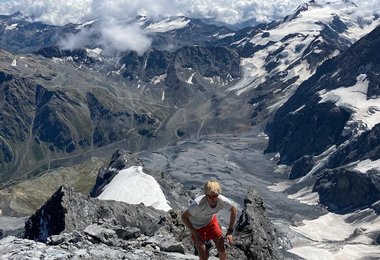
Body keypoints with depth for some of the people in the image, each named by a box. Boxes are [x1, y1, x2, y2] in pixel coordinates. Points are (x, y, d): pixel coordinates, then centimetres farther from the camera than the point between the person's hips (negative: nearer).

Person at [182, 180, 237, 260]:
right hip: (197, 226, -3)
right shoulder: (199, 205, -41)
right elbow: (184, 217, -26)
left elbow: (233, 209, -8)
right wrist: (195, 234, -25)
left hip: (211, 221, 4)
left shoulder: (222, 200, -31)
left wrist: (229, 231, -8)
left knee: (222, 251, 5)